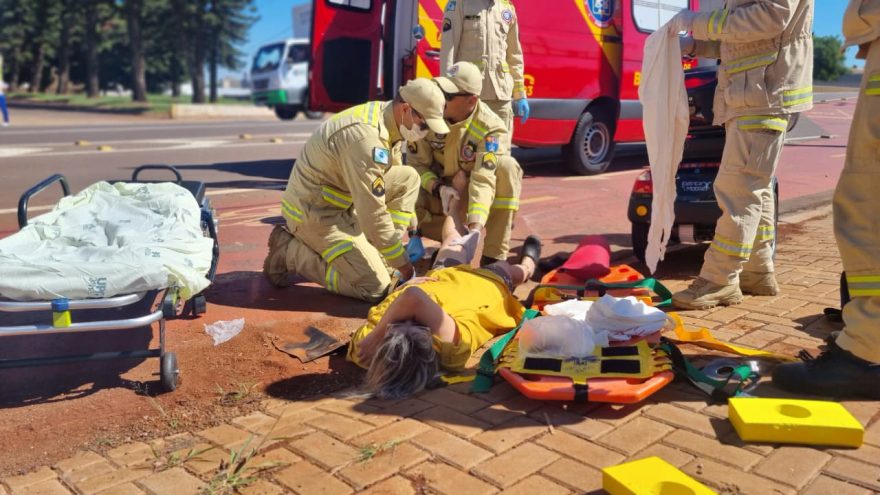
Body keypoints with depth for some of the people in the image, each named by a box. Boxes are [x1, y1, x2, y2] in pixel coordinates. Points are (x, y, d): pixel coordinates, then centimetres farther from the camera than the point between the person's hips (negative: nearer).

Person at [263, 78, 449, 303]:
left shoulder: (382, 115, 1)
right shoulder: (366, 137, -29)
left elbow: (396, 182, 13)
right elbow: (373, 214, -26)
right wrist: (402, 263, -16)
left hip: (340, 202, 9)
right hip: (313, 214, -9)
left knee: (408, 177, 2)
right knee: (375, 288, -12)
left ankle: (380, 260, 5)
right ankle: (289, 251, 0)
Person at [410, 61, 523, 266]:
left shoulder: (490, 127, -26)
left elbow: (483, 179, -37)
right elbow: (416, 163, -12)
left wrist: (476, 224, -50)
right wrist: (438, 188, -31)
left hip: (473, 191, -1)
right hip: (439, 189, 2)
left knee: (507, 166, -33)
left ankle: (493, 256, -27)